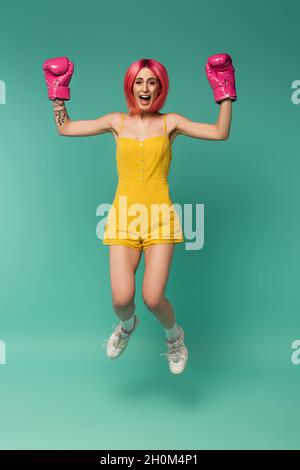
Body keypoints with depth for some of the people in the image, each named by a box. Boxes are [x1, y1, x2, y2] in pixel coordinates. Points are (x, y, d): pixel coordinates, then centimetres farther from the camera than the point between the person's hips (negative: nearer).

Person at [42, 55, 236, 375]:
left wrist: (225, 93, 1)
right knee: (121, 299, -11)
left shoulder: (170, 122, 8)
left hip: (159, 217, -1)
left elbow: (220, 133, 0)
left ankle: (174, 337, 26)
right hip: (123, 217, 1)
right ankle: (127, 326, 31)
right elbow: (64, 127, 17)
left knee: (153, 299, -12)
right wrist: (58, 90, 14)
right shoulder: (117, 122, 11)